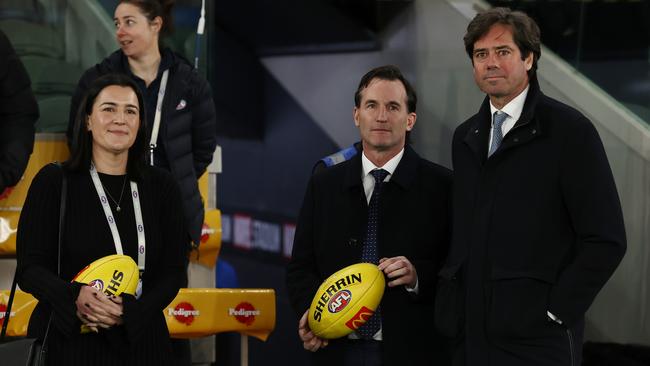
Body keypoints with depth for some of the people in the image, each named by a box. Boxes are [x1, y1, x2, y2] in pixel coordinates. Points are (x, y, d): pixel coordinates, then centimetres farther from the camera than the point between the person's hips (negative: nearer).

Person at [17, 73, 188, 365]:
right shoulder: (53, 182, -3)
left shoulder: (161, 186, 4)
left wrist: (128, 313, -18)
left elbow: (173, 271, 0)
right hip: (67, 342, -2)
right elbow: (29, 267, -6)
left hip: (139, 343, 2)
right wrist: (75, 298, -26)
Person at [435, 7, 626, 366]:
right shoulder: (464, 138, 14)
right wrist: (449, 303, 6)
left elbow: (606, 240, -9)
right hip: (470, 335, 5)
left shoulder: (569, 130, -5)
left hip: (538, 337, -5)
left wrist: (556, 312, -12)